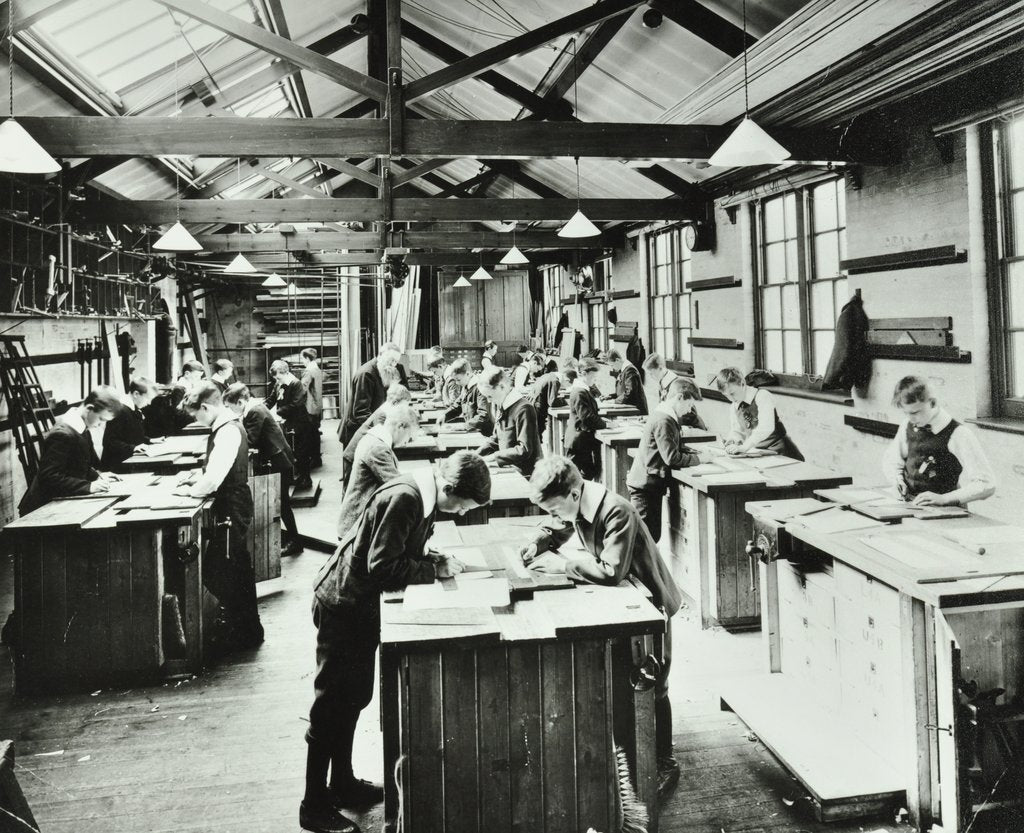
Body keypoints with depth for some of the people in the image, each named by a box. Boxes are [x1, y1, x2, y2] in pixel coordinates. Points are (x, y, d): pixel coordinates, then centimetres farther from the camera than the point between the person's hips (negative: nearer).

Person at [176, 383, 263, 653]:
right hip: (235, 503, 10)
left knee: (216, 571, -3)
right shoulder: (227, 427, 9)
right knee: (238, 567, 18)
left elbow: (213, 479, -27)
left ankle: (235, 633, 8)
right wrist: (196, 477, 6)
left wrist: (190, 490, -12)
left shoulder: (228, 431, -22)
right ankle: (248, 629, 32)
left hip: (231, 509, -10)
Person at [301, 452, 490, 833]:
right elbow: (383, 566, -27)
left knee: (354, 697, 19)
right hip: (343, 603, -10)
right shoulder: (402, 498, -27)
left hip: (362, 605, 10)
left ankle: (342, 783, 33)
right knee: (332, 704, 0)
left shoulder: (423, 496, 2)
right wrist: (435, 569, -20)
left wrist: (437, 560, -4)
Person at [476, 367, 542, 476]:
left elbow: (524, 450, -21)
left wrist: (493, 457, -19)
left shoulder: (523, 409, -17)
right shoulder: (499, 406, 10)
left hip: (524, 473, -8)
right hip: (507, 467, 8)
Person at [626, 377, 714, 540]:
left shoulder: (663, 414, 12)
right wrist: (699, 459, -11)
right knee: (648, 535, -6)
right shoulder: (663, 421, -20)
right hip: (646, 485, -10)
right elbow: (672, 457, -22)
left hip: (644, 483, 10)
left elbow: (677, 446, 22)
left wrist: (697, 453, 6)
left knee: (653, 534, 12)